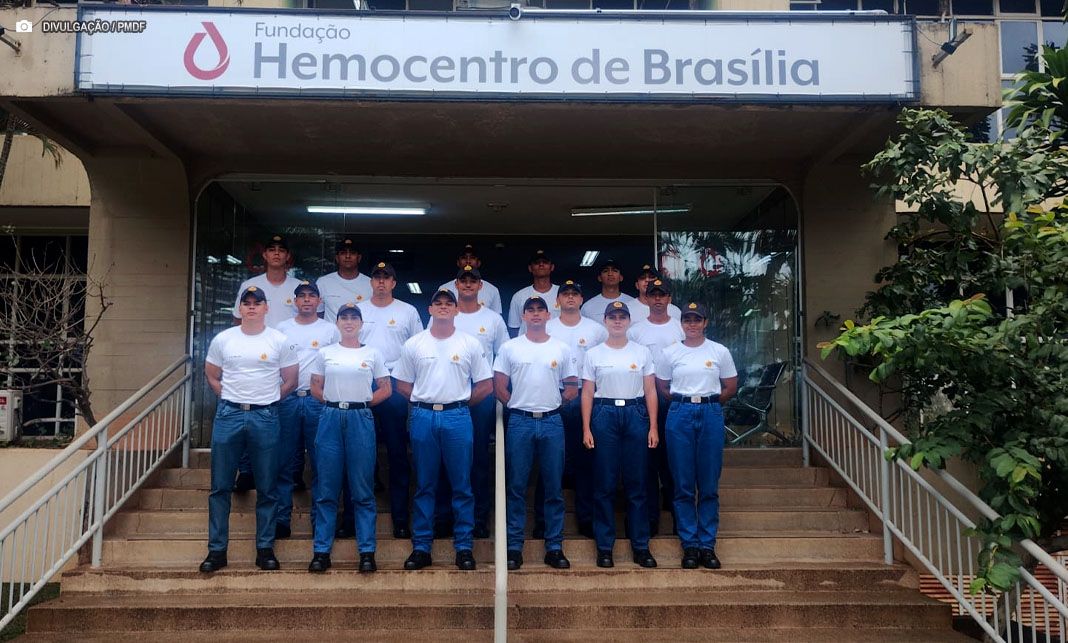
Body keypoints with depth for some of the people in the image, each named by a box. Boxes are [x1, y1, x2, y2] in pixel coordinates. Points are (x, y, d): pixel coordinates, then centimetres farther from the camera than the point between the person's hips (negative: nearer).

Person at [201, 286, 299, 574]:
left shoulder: (280, 341, 1)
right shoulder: (223, 339, 5)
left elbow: (290, 380, 7)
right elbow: (211, 376, 15)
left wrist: (266, 400, 2)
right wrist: (233, 399, 6)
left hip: (265, 417, -1)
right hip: (228, 415, 1)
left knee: (266, 488, 5)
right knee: (220, 487, 5)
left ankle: (265, 549, 15)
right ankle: (217, 550, 14)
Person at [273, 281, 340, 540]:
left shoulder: (330, 329, 8)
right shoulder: (282, 329, 11)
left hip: (318, 400, -1)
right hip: (287, 399, 1)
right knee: (285, 462, 3)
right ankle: (282, 518, 9)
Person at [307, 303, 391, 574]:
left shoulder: (372, 354, 6)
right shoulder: (325, 353, 8)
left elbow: (386, 389, 9)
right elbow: (315, 387, 14)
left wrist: (362, 402, 0)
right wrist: (334, 401, 2)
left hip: (361, 419, -1)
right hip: (331, 419, 1)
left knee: (363, 490, 1)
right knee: (326, 489, 3)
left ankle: (367, 551, 8)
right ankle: (321, 551, 11)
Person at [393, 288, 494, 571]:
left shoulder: (470, 344, 4)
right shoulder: (413, 345, 6)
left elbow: (486, 386, 7)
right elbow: (403, 384, 11)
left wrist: (459, 402, 6)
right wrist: (426, 401, 4)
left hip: (457, 417, -1)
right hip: (423, 417, 1)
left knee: (462, 485, 4)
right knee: (424, 486, 7)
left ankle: (464, 547, 12)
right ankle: (421, 547, 14)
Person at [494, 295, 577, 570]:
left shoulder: (562, 349, 7)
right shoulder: (509, 348, 4)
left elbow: (572, 387, 11)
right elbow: (499, 386, 5)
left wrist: (552, 403, 5)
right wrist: (517, 405, 3)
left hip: (552, 423, 1)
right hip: (520, 422, -1)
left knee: (554, 488, 5)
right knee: (517, 487, 3)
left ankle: (554, 548, 14)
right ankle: (514, 548, 10)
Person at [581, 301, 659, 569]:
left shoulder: (642, 352, 7)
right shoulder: (594, 354, 4)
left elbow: (650, 391, 6)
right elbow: (587, 393, 4)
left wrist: (653, 427, 0)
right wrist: (586, 429, -4)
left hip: (635, 414, 1)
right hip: (604, 414, -1)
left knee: (637, 484, 4)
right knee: (604, 484, 3)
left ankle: (641, 546, 14)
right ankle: (604, 546, 12)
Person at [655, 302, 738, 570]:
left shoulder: (720, 352, 5)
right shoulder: (670, 353, 5)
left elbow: (731, 387, 11)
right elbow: (661, 387, 11)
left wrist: (708, 404, 8)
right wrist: (685, 402, 4)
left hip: (711, 415, 0)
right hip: (680, 416, 0)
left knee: (709, 485, 2)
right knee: (684, 485, 2)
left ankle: (707, 545, 11)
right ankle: (689, 545, 11)